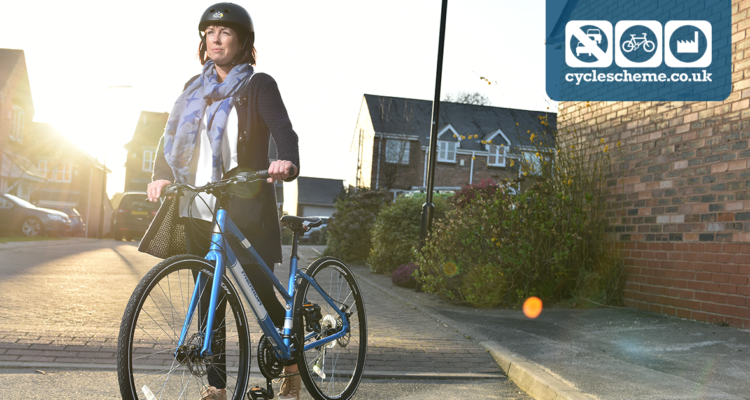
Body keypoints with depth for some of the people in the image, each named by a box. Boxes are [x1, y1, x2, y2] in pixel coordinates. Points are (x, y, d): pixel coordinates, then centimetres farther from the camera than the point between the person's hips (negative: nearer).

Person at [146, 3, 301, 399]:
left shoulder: (258, 85, 2)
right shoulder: (195, 88, 18)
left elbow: (284, 131, -12)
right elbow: (171, 136, 17)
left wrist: (287, 162, -34)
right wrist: (161, 176, -1)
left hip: (245, 209, -5)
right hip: (199, 211, 5)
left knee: (262, 294, -1)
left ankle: (292, 364, 26)